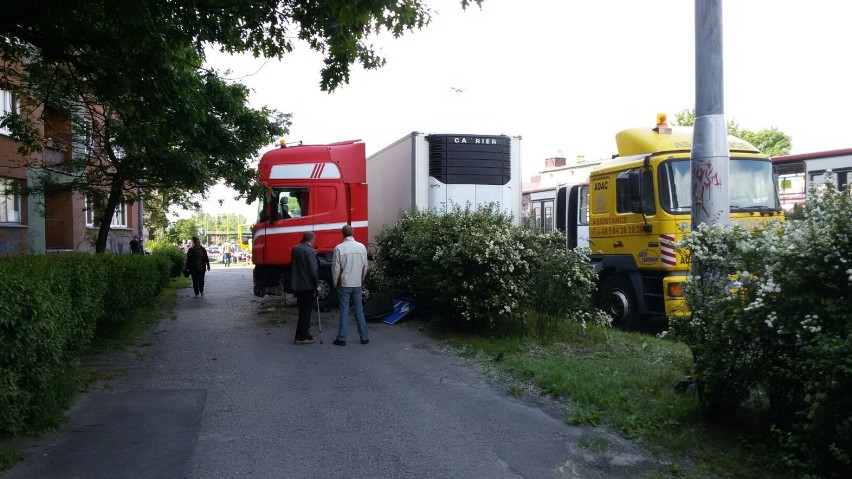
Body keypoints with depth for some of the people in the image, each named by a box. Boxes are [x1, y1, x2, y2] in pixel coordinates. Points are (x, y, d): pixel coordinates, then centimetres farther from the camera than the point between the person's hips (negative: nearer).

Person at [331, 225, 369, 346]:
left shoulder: (339, 248, -12)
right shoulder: (362, 247, 0)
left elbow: (336, 268, -9)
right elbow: (365, 267, 6)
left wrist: (335, 283, 4)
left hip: (344, 284, -3)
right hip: (357, 284, 3)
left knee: (344, 311, 2)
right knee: (359, 310, 10)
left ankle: (341, 338, 4)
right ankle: (364, 337, 13)